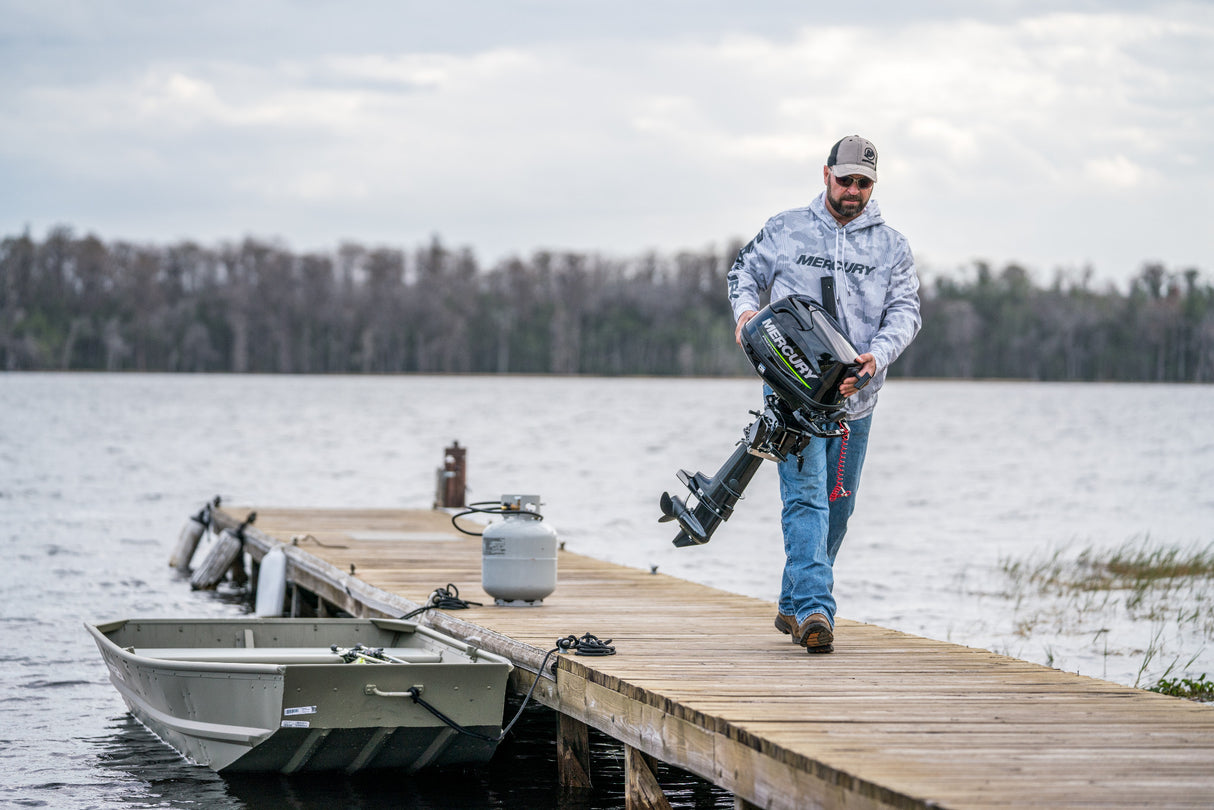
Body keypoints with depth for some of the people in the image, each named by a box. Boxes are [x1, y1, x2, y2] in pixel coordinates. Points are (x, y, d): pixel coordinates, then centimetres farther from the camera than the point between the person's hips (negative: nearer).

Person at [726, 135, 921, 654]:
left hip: (854, 396, 3)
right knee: (806, 495, -17)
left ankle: (793, 605, 28)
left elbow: (905, 312, 1)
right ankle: (815, 609, -28)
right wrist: (745, 308, -5)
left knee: (836, 507, 11)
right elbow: (745, 269, 17)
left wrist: (876, 356, -17)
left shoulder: (892, 247, 8)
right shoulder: (786, 230, 6)